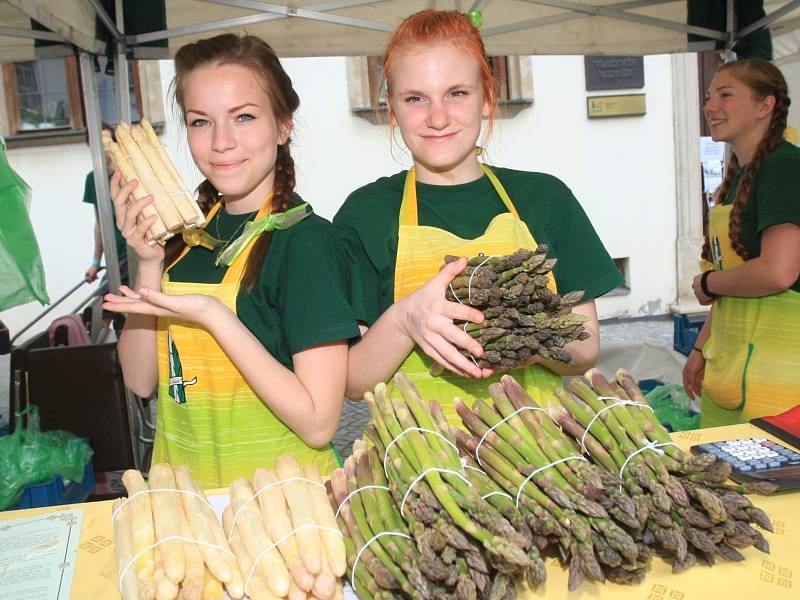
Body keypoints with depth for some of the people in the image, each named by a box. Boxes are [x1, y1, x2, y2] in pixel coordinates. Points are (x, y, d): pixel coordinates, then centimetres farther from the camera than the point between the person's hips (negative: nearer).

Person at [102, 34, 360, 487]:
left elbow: (319, 423, -18)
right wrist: (149, 266, -11)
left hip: (277, 492, -3)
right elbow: (141, 380, 1)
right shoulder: (184, 231, 1)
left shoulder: (304, 237, -15)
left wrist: (213, 315, -22)